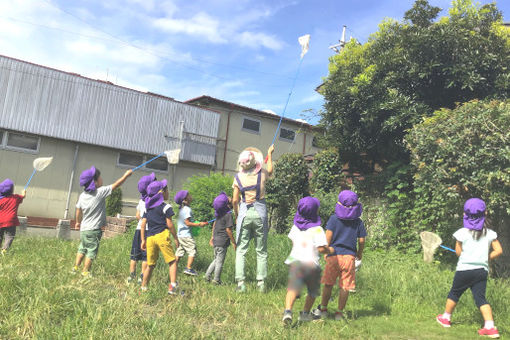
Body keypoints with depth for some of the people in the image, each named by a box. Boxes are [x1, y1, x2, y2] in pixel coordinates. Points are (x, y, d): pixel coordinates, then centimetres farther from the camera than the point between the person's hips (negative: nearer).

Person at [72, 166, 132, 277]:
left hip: (83, 228, 7)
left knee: (82, 249, 21)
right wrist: (126, 175, 2)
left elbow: (78, 210, 14)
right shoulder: (100, 192, -14)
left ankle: (75, 267, 24)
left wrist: (78, 222, 29)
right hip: (94, 230, -7)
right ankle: (85, 272, 7)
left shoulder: (82, 195, 5)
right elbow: (116, 185, -9)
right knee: (91, 251, 3)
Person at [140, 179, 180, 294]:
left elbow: (143, 224, 14)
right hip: (162, 236, -6)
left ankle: (143, 288, 20)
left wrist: (143, 240, 17)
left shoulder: (148, 207, 17)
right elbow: (169, 224, -4)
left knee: (150, 265, 15)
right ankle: (173, 286, -14)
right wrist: (175, 238, 4)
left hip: (150, 237, 6)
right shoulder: (165, 206, -1)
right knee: (172, 261, 0)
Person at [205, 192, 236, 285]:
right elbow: (228, 230, -18)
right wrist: (234, 242, -10)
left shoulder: (218, 213, 8)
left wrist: (212, 237, 28)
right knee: (220, 261, 4)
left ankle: (207, 275, 20)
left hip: (216, 240, 7)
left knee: (216, 259, 22)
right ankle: (216, 280, 11)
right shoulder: (228, 214, -16)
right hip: (223, 241, -7)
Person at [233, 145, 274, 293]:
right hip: (260, 213, 1)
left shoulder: (238, 177, -3)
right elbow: (270, 171, 24)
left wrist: (237, 215, 15)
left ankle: (240, 283, 1)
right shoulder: (261, 173, -3)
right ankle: (261, 283, 11)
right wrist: (270, 154, 35)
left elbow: (235, 200, 0)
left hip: (244, 213, 0)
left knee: (241, 250, 6)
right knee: (261, 251, 10)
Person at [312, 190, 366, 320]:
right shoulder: (358, 222, 1)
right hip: (349, 256, 1)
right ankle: (339, 312, 11)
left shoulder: (334, 218, -4)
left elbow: (328, 236, -6)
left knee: (328, 284, 11)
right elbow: (361, 241, 3)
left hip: (334, 255, 0)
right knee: (345, 286, 6)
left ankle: (323, 309, 21)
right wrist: (359, 253, 19)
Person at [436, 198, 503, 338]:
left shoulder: (462, 232, -9)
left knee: (454, 293, 13)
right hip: (482, 270, 3)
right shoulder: (490, 233, 1)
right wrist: (486, 258, 11)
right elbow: (498, 250, -2)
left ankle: (446, 318, 28)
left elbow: (458, 252, -4)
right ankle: (490, 327, -6)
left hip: (465, 269, -3)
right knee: (480, 297, 5)